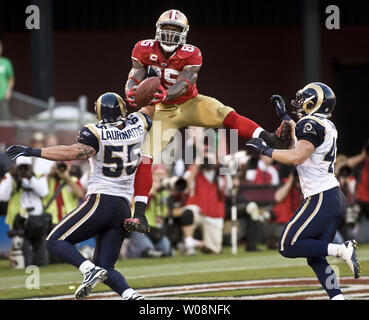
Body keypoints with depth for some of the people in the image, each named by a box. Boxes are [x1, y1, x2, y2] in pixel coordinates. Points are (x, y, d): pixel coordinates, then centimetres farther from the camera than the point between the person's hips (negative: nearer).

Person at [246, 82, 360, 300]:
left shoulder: (312, 125, -12)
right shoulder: (328, 126, 16)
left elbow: (296, 157, -23)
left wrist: (265, 149, -11)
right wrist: (284, 115, 44)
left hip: (322, 199, -9)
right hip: (336, 198, 9)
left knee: (288, 247, -5)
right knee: (316, 259, 9)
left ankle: (342, 250, -12)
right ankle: (337, 297, -2)